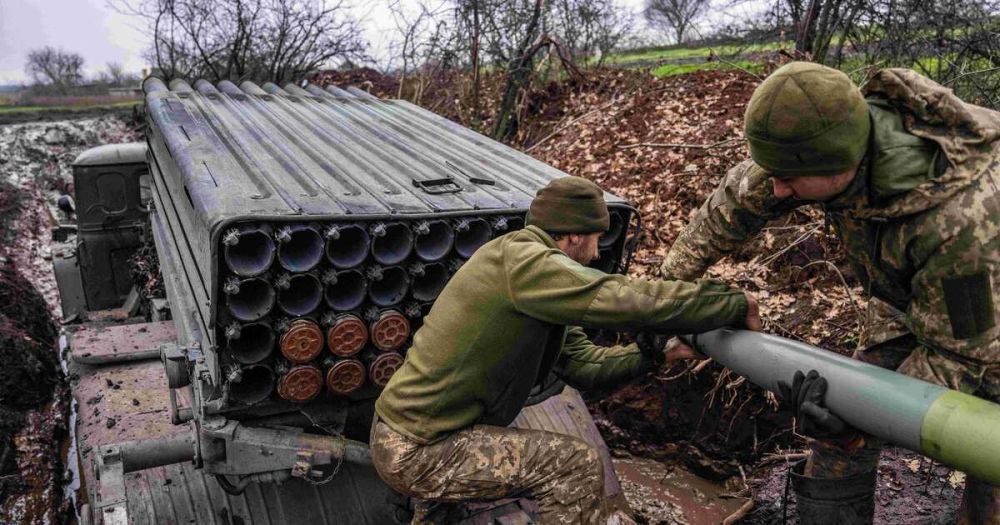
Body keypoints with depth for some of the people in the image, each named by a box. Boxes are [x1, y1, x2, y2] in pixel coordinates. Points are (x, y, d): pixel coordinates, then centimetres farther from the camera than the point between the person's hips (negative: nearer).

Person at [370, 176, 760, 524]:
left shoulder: (526, 268, 10)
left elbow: (582, 363, 10)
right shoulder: (519, 259, -20)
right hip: (414, 451, -10)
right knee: (576, 465, -10)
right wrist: (738, 305, -13)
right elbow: (630, 300, -24)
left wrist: (657, 352, 5)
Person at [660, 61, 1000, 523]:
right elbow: (738, 199, -13)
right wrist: (671, 277, -8)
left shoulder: (963, 222, -45)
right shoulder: (837, 135, -29)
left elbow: (961, 352, -31)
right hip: (905, 295, 5)